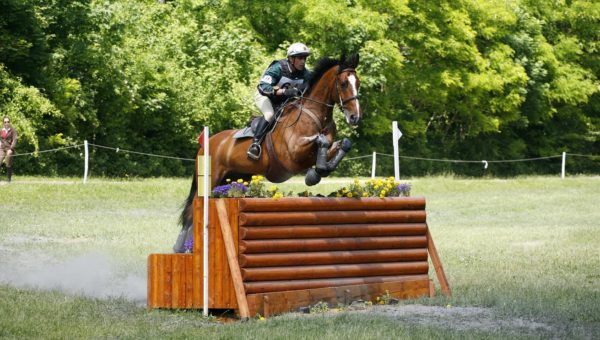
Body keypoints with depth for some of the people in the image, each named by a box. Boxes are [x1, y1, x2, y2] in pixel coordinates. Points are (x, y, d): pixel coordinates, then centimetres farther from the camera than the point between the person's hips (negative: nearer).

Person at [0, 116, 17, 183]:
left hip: (9, 149, -3)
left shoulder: (12, 130, -2)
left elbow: (14, 140, -7)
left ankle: (9, 180, 6)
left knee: (9, 165, -1)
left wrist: (11, 149, -16)